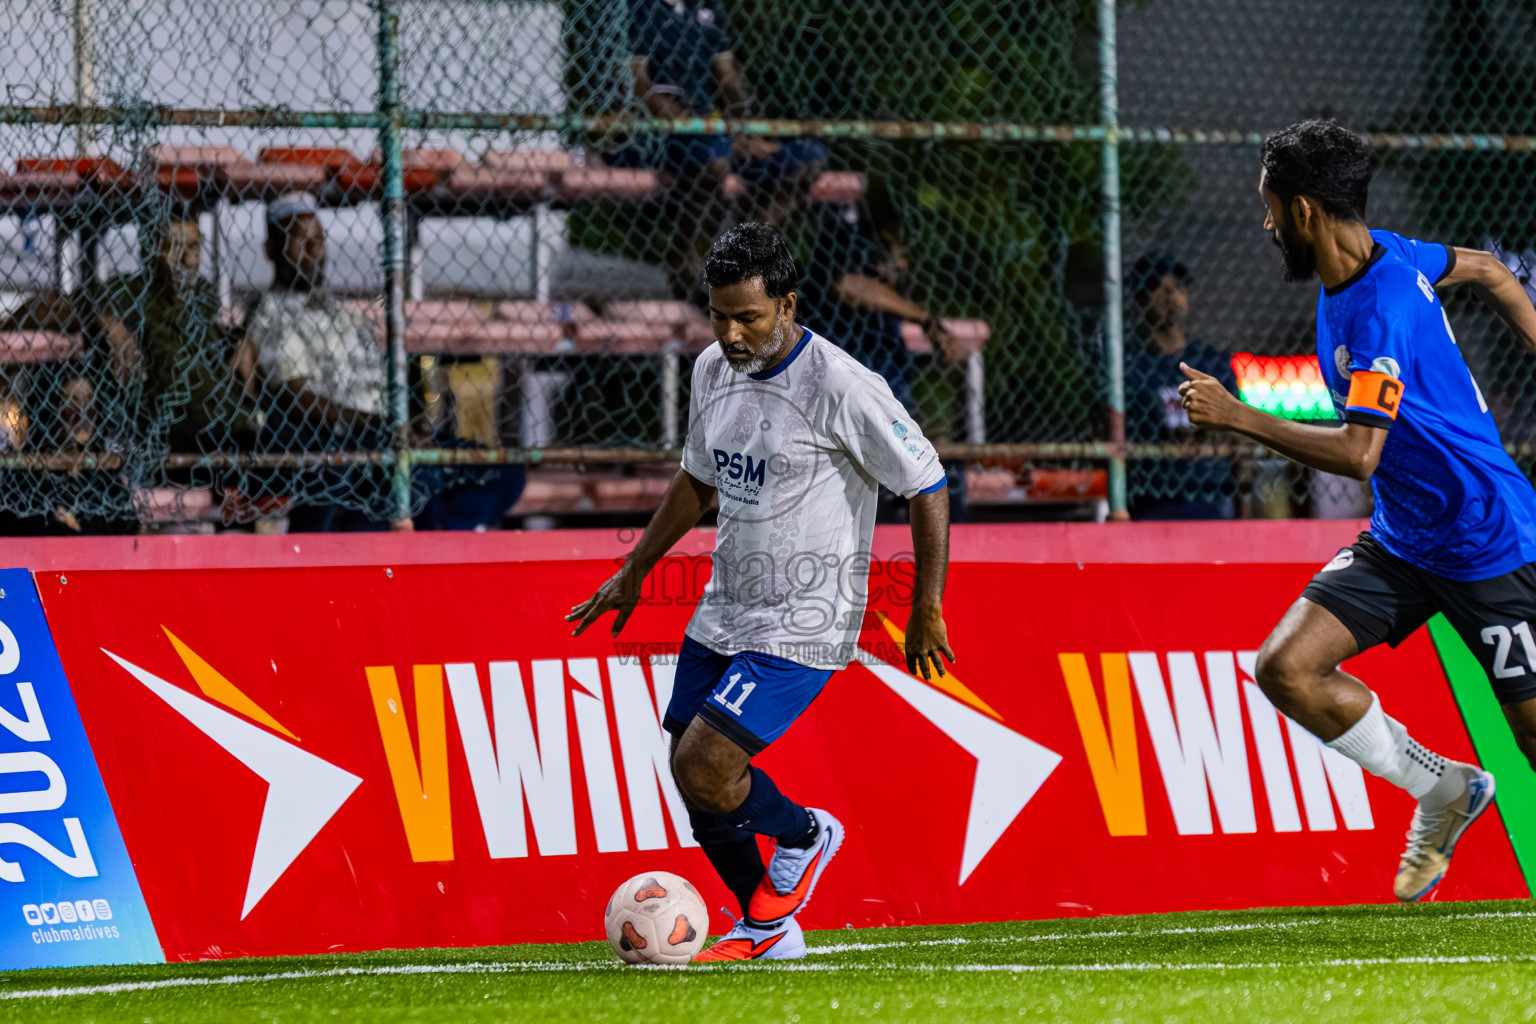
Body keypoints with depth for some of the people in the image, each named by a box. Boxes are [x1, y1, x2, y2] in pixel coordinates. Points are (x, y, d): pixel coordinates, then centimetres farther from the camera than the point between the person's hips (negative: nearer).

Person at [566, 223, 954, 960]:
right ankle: (768, 929, 25)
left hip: (802, 623, -8)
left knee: (703, 766, -18)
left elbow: (928, 485, -12)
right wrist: (633, 574, 23)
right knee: (691, 776, 6)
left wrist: (927, 610, -10)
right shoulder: (713, 370, 4)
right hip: (723, 613, 8)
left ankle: (804, 833, 11)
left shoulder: (839, 387, -19)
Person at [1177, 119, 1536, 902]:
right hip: (1401, 538, 9)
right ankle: (1442, 791, 8)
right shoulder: (1387, 253, 1)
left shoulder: (1381, 308, -26)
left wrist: (1237, 417, -28)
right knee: (1287, 667, -7)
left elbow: (1358, 453, -32)